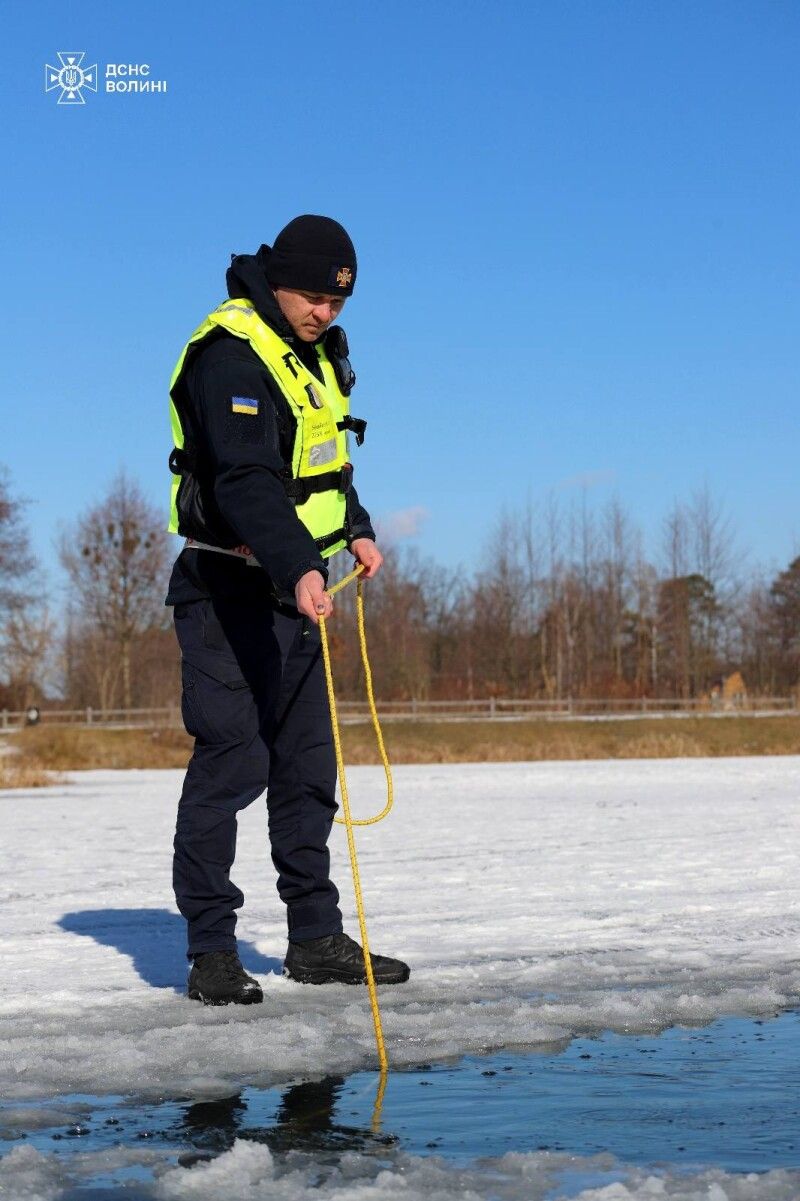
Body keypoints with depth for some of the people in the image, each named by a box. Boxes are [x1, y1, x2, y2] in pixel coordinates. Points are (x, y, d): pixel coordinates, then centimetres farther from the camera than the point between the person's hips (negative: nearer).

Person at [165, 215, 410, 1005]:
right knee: (230, 762, -11)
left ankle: (317, 938, 19)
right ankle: (211, 953, -3)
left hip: (296, 589, 9)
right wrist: (298, 568, -42)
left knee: (308, 764, 11)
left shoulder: (317, 350, 13)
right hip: (230, 590, -9)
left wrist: (355, 528, 14)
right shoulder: (231, 352, -18)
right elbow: (246, 479, -31)